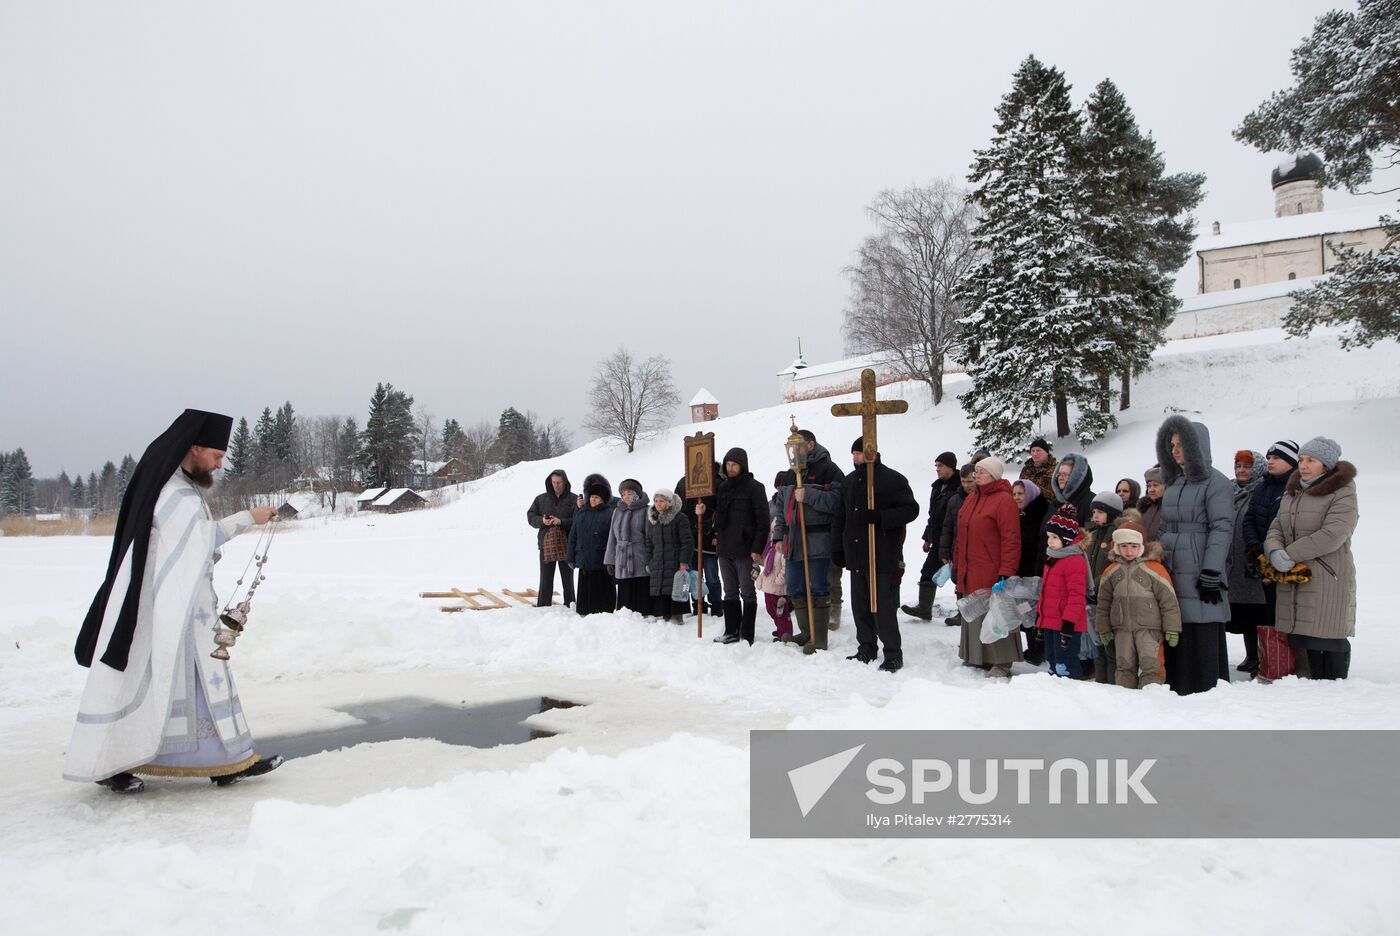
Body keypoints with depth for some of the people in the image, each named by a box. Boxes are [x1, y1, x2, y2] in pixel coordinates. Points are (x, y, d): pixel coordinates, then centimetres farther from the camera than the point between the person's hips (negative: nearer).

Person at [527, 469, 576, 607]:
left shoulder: (573, 500, -3)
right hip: (546, 545, 3)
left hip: (566, 545, -2)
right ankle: (543, 609, 13)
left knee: (568, 580, 7)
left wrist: (561, 521, -21)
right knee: (545, 580, 7)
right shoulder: (541, 499, 9)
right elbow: (530, 516, 9)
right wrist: (541, 521, -11)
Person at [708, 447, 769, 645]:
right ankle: (731, 632, 20)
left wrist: (757, 549, -16)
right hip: (724, 549, 7)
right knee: (730, 593, 13)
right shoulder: (722, 487, 13)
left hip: (744, 550, -7)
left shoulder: (754, 487, -7)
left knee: (747, 593, 2)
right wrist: (717, 536, 8)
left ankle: (747, 635, 6)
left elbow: (763, 521, -11)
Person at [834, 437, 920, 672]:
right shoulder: (849, 482, 15)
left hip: (883, 556, -7)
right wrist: (838, 548, 14)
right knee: (860, 606, 12)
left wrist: (880, 516, -21)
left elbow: (911, 510, -10)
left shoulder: (893, 480, -6)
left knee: (883, 606, -5)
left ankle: (893, 653, 5)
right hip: (856, 555, 7)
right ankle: (866, 648, 24)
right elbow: (841, 518, 21)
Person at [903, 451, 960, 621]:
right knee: (928, 573, 9)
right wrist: (927, 538, 20)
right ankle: (924, 608, 15)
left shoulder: (960, 487, -15)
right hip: (938, 541, 9)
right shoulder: (937, 487, 13)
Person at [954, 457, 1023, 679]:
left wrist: (1006, 573, -21)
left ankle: (1001, 663, 6)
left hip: (992, 573, -8)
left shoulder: (1004, 500, -12)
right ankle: (975, 656, 25)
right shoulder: (971, 498, 14)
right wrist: (957, 564, 20)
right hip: (970, 573, 8)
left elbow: (1011, 540, -17)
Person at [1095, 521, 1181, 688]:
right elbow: (1103, 603, 13)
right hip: (1122, 629, 4)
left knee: (1150, 665, -7)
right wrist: (1104, 629, 13)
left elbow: (1169, 600, -4)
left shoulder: (1154, 568, -6)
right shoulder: (1111, 572, 7)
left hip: (1149, 628, -4)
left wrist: (1172, 629, -4)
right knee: (1124, 666, 9)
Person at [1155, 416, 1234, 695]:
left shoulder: (1216, 483, -5)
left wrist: (1211, 575, -16)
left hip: (1198, 575, -7)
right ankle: (1176, 692, 16)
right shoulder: (1174, 483, 18)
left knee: (1201, 640, -5)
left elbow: (1222, 529, -11)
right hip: (1170, 572, 7)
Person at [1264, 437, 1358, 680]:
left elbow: (1332, 535, -19)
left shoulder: (1343, 494, -6)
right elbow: (1276, 528, 10)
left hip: (1328, 580, -7)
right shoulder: (1293, 492, 16)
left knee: (1330, 641, -4)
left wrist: (1290, 554, -18)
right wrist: (1275, 552, -12)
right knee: (1304, 638, 11)